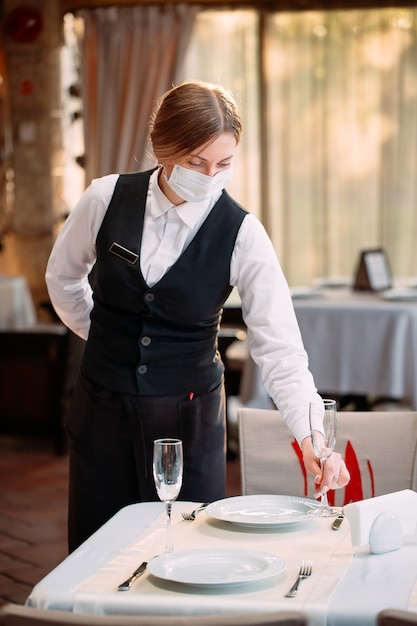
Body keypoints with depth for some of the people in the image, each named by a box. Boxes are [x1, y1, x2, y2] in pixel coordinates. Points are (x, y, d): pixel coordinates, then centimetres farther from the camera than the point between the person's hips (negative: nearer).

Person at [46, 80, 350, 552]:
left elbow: (279, 349, -17)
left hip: (188, 415, -1)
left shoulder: (242, 236, -12)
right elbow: (63, 276, 13)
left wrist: (311, 436, -29)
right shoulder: (107, 199, -7)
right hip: (102, 407, 2)